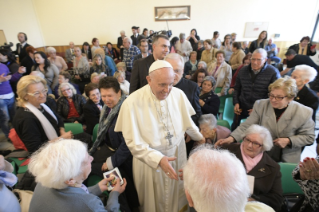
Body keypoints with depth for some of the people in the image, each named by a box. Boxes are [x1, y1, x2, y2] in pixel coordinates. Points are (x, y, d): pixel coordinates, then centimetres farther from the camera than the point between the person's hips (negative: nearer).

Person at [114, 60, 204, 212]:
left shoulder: (178, 94, -11)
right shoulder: (132, 103, -21)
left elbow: (187, 122, 6)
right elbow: (133, 142, -17)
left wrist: (200, 138, 18)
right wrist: (158, 159, -27)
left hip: (177, 154, 3)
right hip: (150, 160, -2)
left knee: (177, 197, 25)